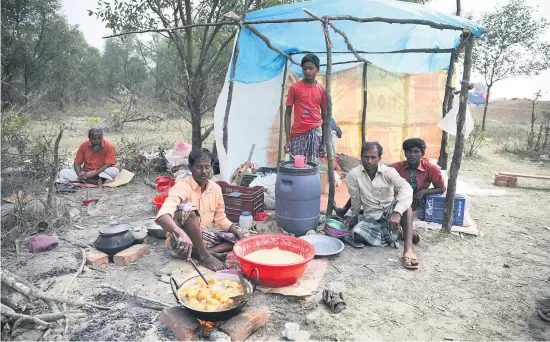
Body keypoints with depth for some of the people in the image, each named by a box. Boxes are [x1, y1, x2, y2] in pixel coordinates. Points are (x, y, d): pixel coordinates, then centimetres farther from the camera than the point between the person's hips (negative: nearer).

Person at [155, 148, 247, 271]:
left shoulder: (215, 188, 0)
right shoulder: (181, 187, -20)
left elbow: (220, 219, 10)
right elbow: (162, 216, -37)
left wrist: (238, 233, -7)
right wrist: (181, 233, -56)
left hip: (203, 235, 7)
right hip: (181, 241, -6)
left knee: (243, 236, -2)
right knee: (186, 207, -34)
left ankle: (207, 252, -20)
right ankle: (205, 255, -24)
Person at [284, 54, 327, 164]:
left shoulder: (322, 90, 6)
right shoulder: (294, 88, 1)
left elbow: (324, 116, 10)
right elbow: (288, 113, 3)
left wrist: (324, 142, 7)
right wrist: (288, 139, -5)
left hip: (315, 131, 1)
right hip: (298, 133, -1)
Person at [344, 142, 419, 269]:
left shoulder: (388, 171, -14)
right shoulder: (354, 174, -11)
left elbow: (406, 189, -31)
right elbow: (355, 200, 2)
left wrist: (397, 212, -46)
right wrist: (355, 217, 15)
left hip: (390, 212, -1)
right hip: (370, 217, 1)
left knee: (405, 202, -33)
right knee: (357, 234, -29)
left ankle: (408, 249, -38)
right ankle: (396, 234, -5)